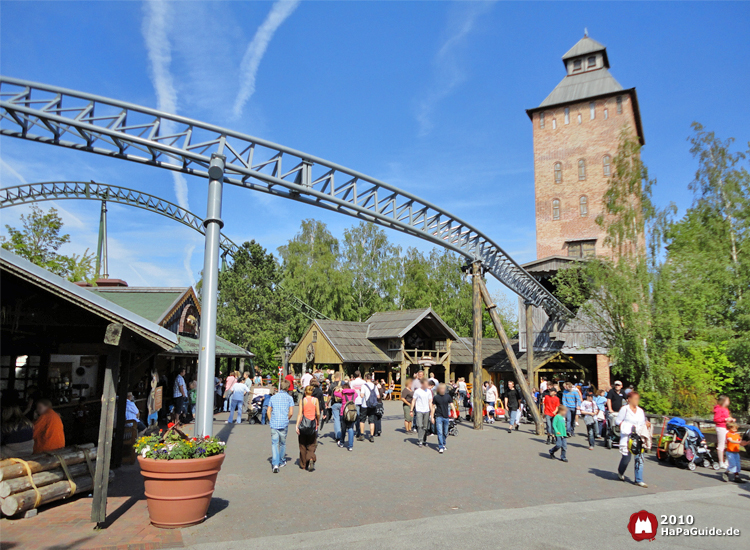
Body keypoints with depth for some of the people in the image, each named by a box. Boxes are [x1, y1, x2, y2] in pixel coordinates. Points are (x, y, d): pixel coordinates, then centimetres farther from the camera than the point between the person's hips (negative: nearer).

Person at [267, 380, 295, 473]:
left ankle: (275, 464, -13)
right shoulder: (289, 398, -1)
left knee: (274, 443, 0)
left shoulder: (273, 397, 8)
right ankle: (282, 462, 30)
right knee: (282, 443, 15)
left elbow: (269, 411, 8)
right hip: (284, 424, -1)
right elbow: (291, 412, -6)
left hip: (274, 424, 1)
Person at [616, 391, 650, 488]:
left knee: (639, 457, -3)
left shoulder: (640, 411, 14)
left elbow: (642, 424, 19)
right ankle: (620, 472, 27)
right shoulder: (625, 409, -2)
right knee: (626, 457, -2)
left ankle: (639, 480, 3)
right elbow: (618, 421, -2)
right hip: (627, 437, -5)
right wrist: (628, 426, -12)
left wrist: (646, 424, -2)